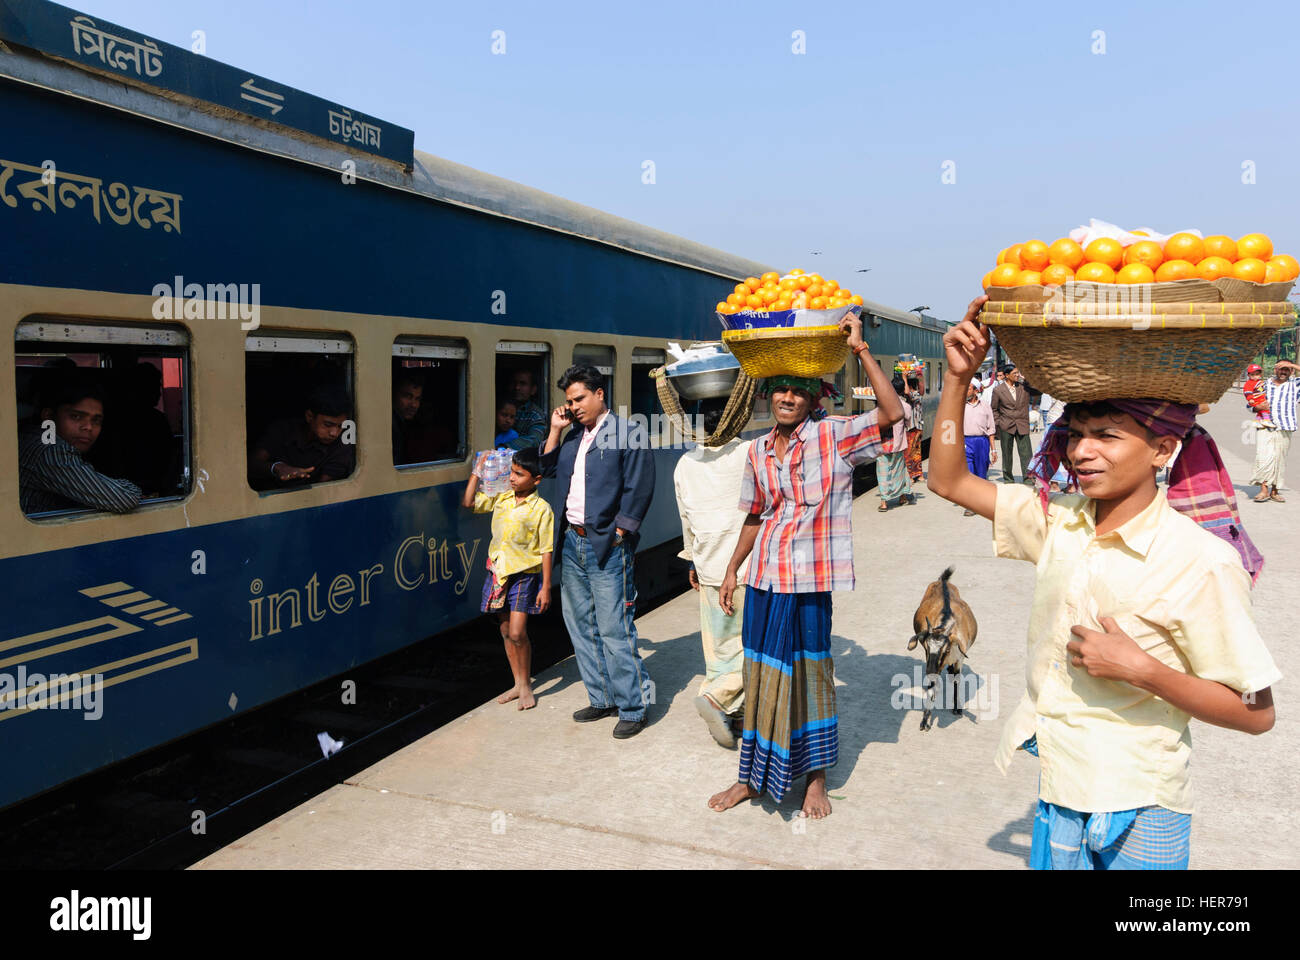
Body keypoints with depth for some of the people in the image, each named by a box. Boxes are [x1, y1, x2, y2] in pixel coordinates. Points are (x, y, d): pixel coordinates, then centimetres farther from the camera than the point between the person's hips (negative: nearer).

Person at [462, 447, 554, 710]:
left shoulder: (541, 509, -11)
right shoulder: (500, 498, 5)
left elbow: (546, 550, -10)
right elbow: (468, 503, 5)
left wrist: (546, 587, -11)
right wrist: (478, 470, 2)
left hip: (524, 575, -6)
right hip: (498, 571, 6)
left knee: (517, 633, -10)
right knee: (506, 632, 11)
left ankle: (526, 685, 10)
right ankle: (518, 684, 25)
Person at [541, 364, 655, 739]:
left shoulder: (628, 434, -8)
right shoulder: (575, 435, 15)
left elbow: (638, 489, -12)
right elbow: (549, 469, 16)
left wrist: (617, 534, -13)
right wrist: (555, 430, 8)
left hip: (607, 546, -8)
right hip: (572, 542, 8)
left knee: (614, 631, -6)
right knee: (581, 627, 14)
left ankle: (632, 707, 8)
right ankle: (602, 698, 28)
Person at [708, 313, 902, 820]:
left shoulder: (833, 436, -6)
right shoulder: (758, 451, 8)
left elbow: (892, 412, -22)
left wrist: (860, 349, -20)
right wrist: (732, 569, 19)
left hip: (810, 581, -4)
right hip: (764, 578, 5)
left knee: (810, 674, 8)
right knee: (761, 676, 13)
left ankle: (815, 778, 28)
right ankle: (753, 777, 29)